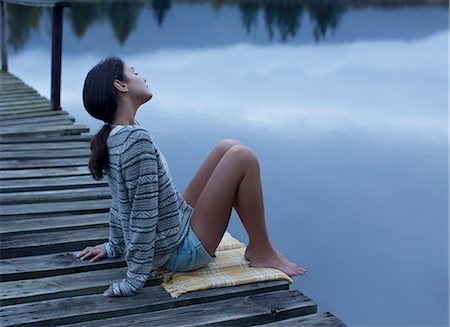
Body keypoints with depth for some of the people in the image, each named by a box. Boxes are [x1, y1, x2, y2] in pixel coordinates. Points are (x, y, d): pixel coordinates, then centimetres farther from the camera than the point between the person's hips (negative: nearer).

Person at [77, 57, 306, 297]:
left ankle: (256, 245, 11)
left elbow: (122, 202, 15)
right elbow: (144, 215, -23)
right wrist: (134, 281, -19)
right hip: (182, 252, -10)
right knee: (243, 158, -12)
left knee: (228, 148, 8)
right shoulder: (137, 138, -25)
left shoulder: (112, 138, 5)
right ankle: (262, 252, 2)